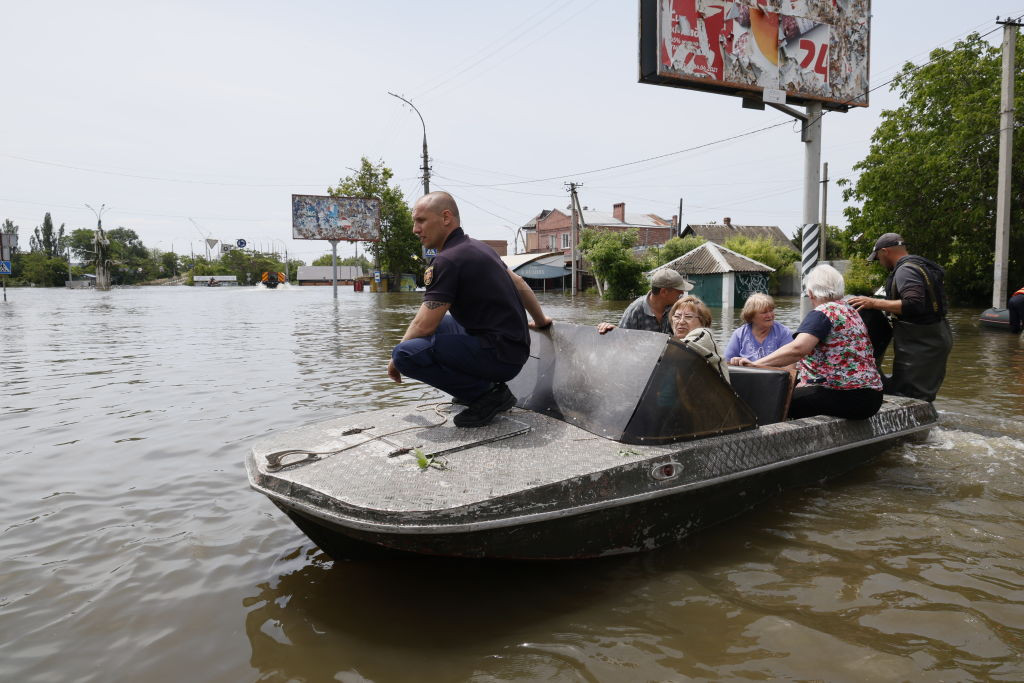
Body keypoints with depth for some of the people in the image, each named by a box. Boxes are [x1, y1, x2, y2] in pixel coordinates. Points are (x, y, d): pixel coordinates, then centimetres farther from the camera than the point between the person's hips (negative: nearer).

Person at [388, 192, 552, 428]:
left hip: (499, 356, -10)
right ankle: (486, 386, 17)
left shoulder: (448, 260, -16)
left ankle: (486, 394, -8)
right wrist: (541, 320, 41)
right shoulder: (477, 247, 13)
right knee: (438, 324, 26)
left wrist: (397, 358, 3)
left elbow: (423, 326, -16)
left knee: (406, 354, -20)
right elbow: (519, 284, 26)